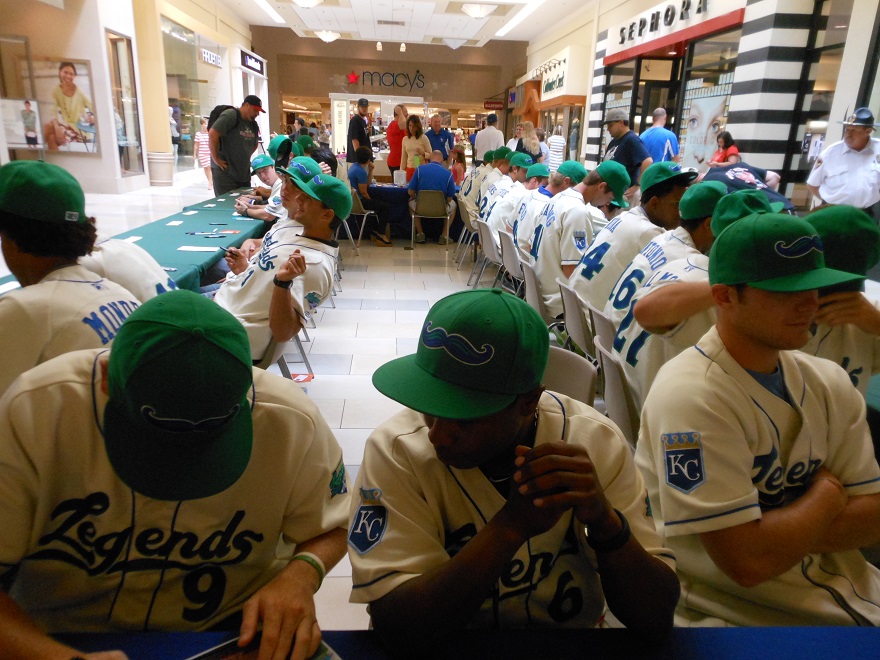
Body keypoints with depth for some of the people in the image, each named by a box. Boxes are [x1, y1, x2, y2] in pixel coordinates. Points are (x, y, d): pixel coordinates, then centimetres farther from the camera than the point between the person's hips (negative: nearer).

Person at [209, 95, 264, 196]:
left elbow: (255, 144, 28)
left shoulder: (253, 124, 12)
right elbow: (212, 134, -20)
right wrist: (216, 159, -16)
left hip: (244, 172, 8)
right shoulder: (230, 115, -12)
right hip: (225, 172, -8)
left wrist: (246, 158, 14)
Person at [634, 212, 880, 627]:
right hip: (735, 610, -7)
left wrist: (782, 530, -16)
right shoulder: (690, 397, -22)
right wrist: (826, 495, -7)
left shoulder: (828, 382, 2)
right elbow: (747, 560, -23)